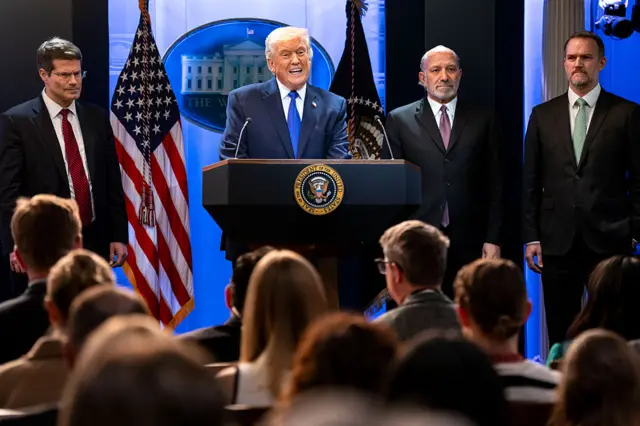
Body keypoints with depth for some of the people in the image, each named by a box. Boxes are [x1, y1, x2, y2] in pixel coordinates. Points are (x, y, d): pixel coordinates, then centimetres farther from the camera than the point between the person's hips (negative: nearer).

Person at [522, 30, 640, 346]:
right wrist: (531, 237, 3)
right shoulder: (543, 115, 9)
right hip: (557, 242, 2)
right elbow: (530, 181, 9)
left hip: (609, 240, -2)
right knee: (560, 334, 5)